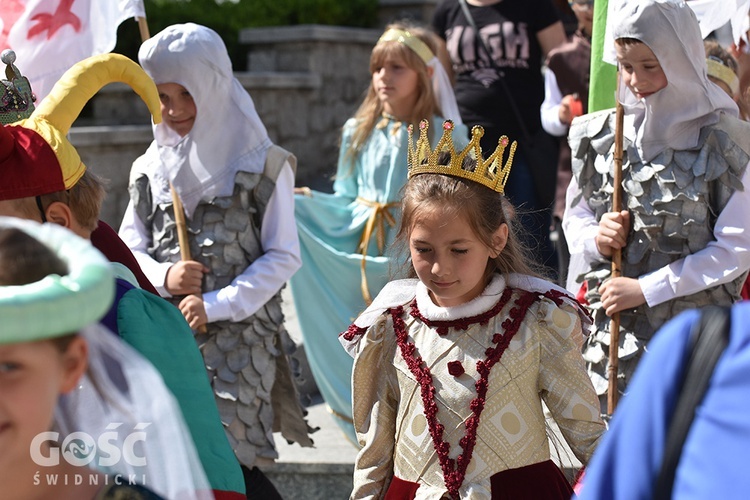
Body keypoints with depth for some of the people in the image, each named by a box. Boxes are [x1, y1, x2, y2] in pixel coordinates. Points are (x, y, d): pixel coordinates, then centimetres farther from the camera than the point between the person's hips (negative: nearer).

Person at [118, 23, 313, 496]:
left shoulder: (263, 166, -2)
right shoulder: (151, 169, 10)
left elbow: (283, 257, -5)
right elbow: (129, 249, 13)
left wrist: (217, 306, -14)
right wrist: (162, 275, -9)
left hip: (240, 337, -4)